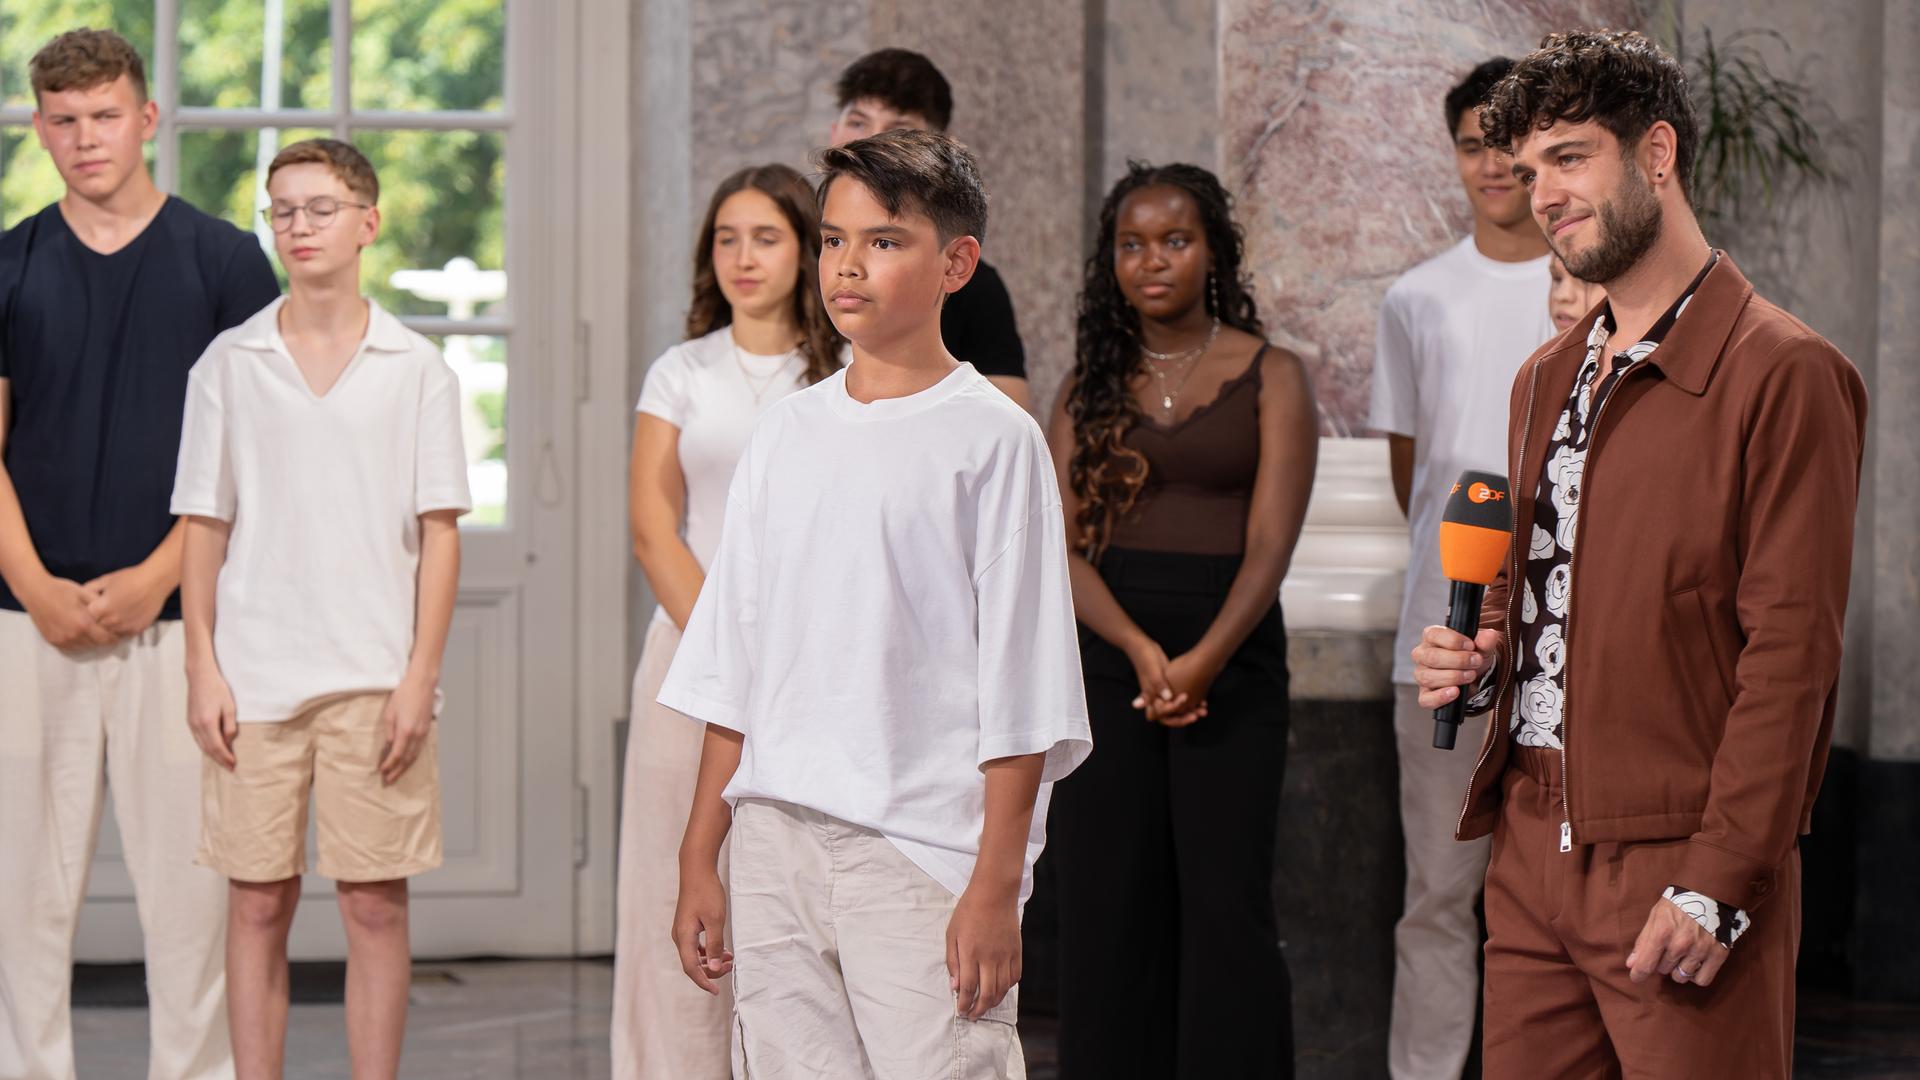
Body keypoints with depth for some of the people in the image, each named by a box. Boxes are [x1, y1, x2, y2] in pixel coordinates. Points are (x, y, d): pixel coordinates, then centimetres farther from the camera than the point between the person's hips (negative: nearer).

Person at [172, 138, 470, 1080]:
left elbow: (439, 533, 3)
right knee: (257, 902, 4)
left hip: (376, 677, -1)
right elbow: (204, 525, 7)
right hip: (256, 675, 1)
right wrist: (202, 668, 0)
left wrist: (421, 674, -5)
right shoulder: (229, 364, 6)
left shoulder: (416, 369, 4)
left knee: (376, 903, 1)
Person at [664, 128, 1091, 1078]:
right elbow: (730, 673, 16)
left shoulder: (992, 439, -2)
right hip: (774, 840, 5)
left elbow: (1020, 695, -5)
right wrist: (699, 860, 12)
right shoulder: (785, 435, 13)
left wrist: (996, 885, -10)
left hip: (922, 854, -5)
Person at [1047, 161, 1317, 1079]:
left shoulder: (1269, 376, 3)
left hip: (1231, 665, -3)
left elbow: (1270, 543, -5)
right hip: (1107, 658, 3)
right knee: (1109, 908, 1)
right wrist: (1140, 648, -14)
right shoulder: (1090, 385, 11)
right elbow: (1059, 544, 3)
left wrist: (1202, 661, -19)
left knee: (1225, 910, -7)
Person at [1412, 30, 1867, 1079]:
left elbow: (1791, 649, -12)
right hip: (1529, 847, 7)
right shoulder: (1546, 380, 18)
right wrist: (1477, 658, 7)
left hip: (1677, 862, -7)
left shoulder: (1782, 373, -7)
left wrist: (1716, 884, -17)